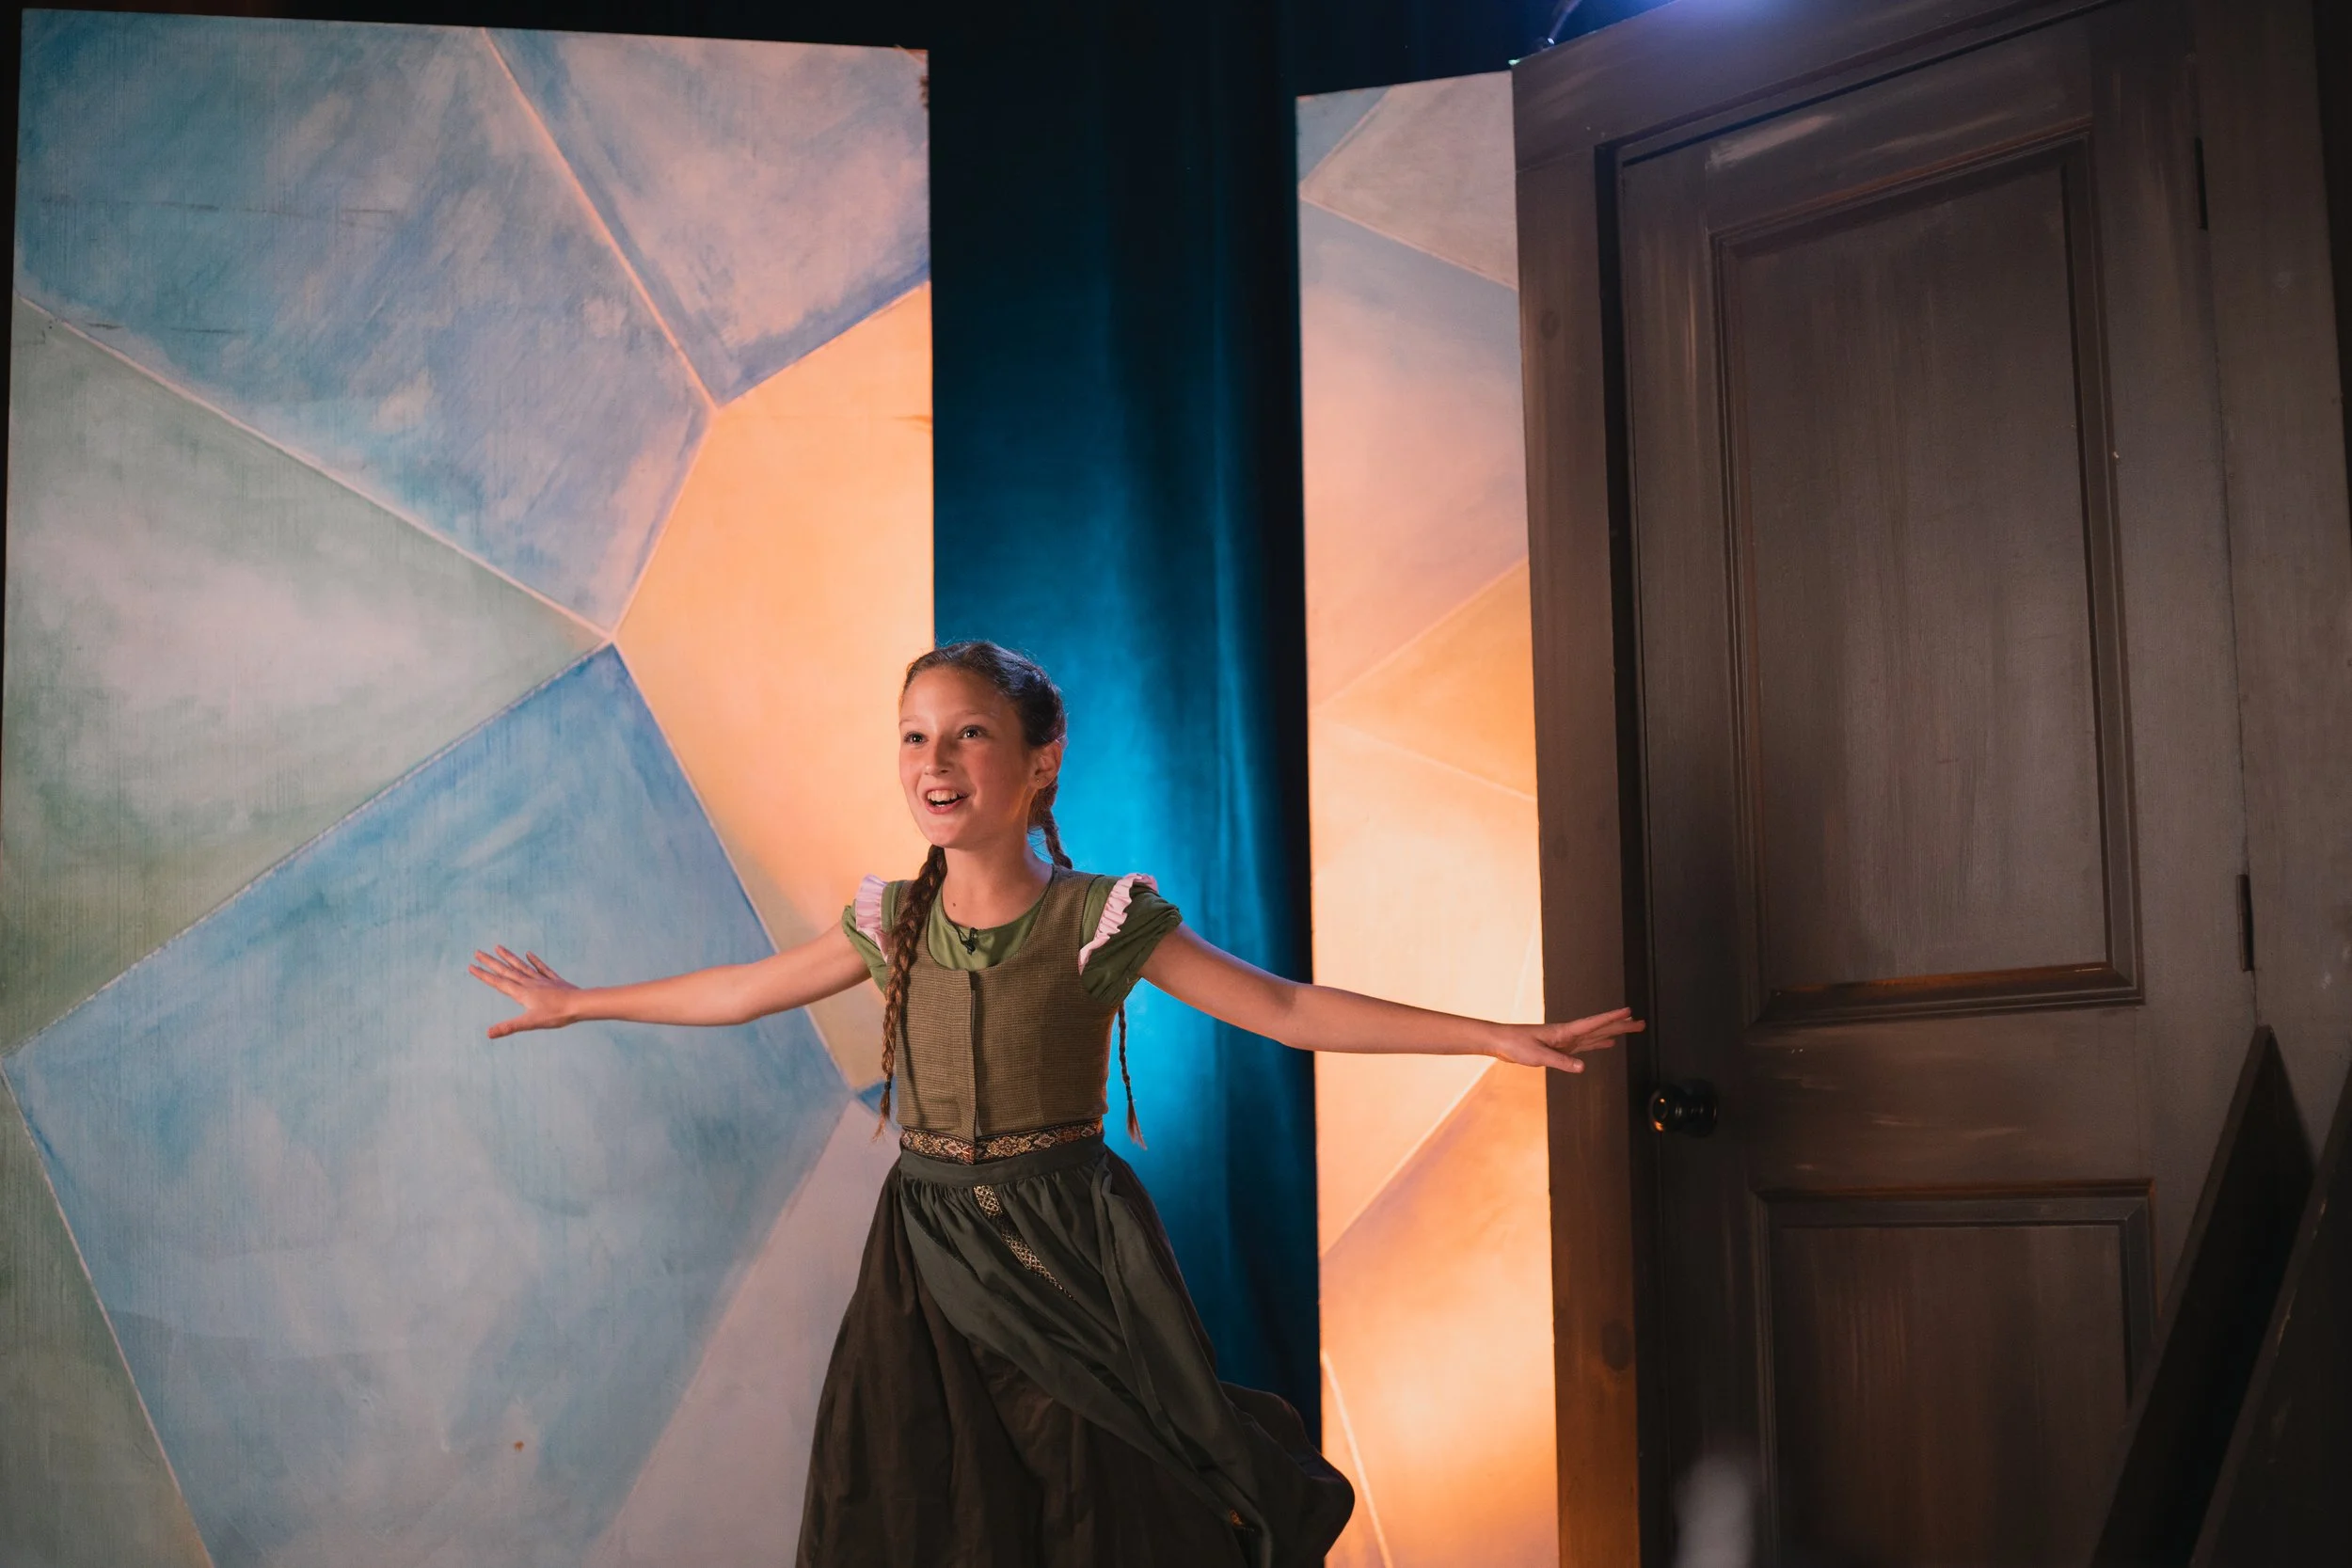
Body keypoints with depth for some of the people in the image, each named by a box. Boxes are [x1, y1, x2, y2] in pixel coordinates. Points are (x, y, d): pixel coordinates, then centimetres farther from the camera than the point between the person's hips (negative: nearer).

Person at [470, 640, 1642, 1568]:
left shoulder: (1103, 921, -9)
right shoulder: (891, 923, 2)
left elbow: (1289, 1011, -9)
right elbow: (740, 991, 16)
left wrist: (1498, 1038, -14)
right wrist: (575, 1004, 26)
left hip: (1065, 1252, -3)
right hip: (927, 1254, 4)